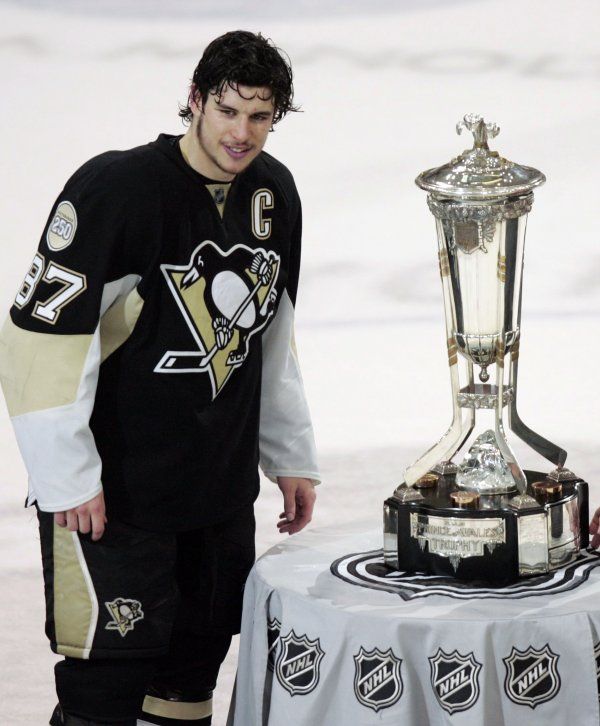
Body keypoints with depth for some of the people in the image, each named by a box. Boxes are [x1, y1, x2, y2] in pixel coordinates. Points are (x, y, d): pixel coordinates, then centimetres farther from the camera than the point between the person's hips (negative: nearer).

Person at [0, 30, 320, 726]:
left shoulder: (273, 192, 4)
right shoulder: (115, 187, -17)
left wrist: (292, 457, 16)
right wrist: (68, 478, -17)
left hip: (223, 485, 7)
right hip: (116, 486, -7)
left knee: (194, 667, 12)